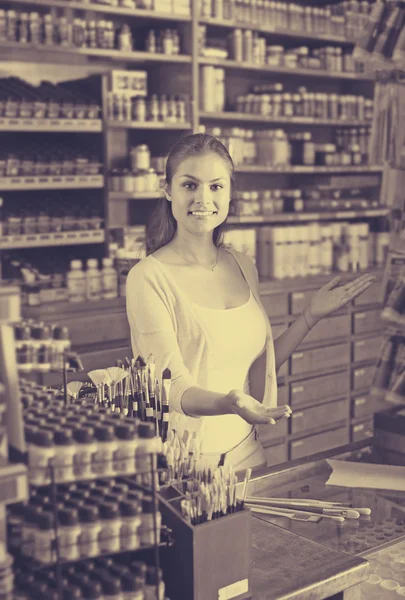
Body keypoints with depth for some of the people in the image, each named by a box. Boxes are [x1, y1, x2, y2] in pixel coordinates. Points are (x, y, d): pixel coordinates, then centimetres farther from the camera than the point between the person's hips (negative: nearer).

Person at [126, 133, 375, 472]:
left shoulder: (243, 268, 4)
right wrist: (228, 403, -37)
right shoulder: (148, 278, -14)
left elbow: (257, 371, 11)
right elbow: (174, 389, -18)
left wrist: (311, 316, 5)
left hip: (245, 453, 5)